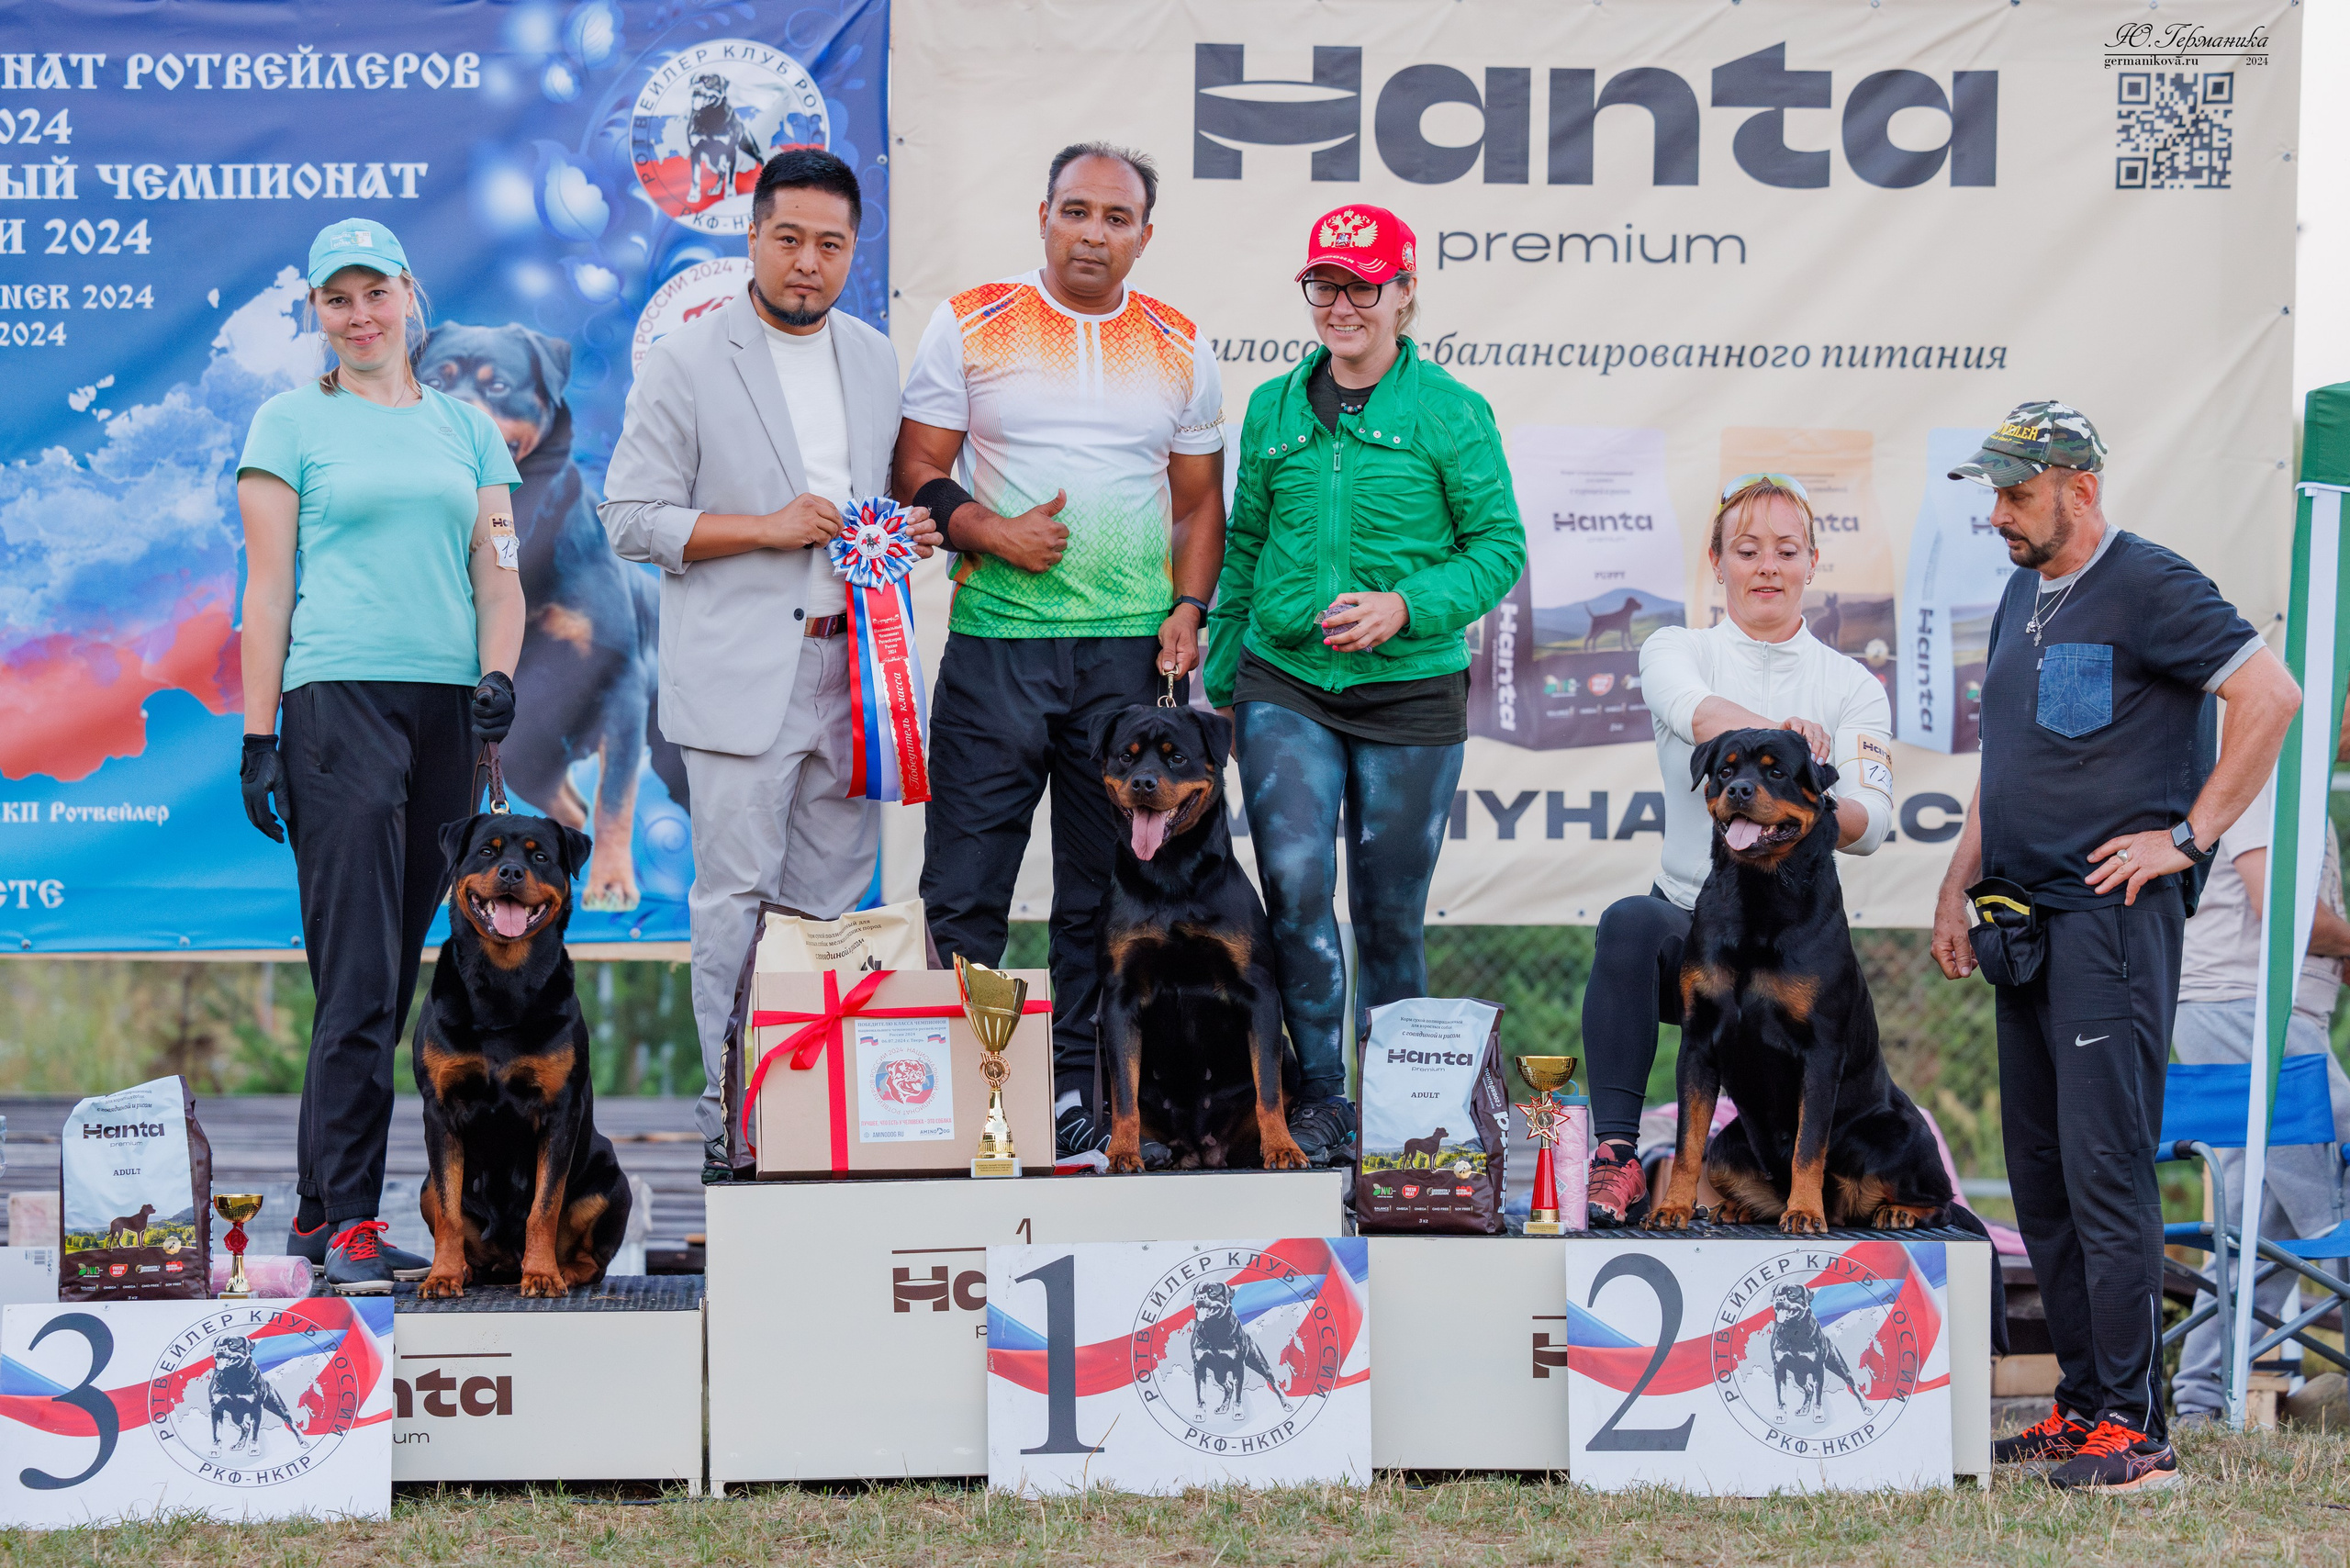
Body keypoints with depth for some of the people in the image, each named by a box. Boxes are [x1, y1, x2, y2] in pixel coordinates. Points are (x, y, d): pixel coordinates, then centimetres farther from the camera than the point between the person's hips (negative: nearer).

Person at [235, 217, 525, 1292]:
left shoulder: (467, 427, 17)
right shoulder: (291, 423, 6)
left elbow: (498, 571, 14)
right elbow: (267, 589, 2)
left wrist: (498, 680, -4)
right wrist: (259, 737, -4)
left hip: (448, 711, 4)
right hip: (338, 702, -4)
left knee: (396, 974, 5)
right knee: (359, 975, -12)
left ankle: (315, 1211, 12)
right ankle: (350, 1222, -13)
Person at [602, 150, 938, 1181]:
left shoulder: (879, 363, 14)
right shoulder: (687, 364, -2)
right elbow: (632, 518, -5)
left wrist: (918, 532, 2)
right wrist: (769, 528, -14)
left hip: (849, 666, 5)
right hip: (739, 677, -5)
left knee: (833, 900, 6)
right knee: (737, 900, -6)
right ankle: (733, 1125, -1)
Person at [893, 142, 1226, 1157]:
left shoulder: (1179, 349, 10)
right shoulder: (971, 327, 3)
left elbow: (1198, 500, 15)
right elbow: (917, 468, 3)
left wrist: (1188, 607, 0)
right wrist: (990, 533, -14)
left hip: (1133, 652, 2)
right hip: (996, 641, -2)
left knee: (1107, 887, 6)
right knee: (964, 887, -4)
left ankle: (1077, 1083, 14)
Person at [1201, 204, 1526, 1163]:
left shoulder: (1451, 414, -3)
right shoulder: (1274, 409, 8)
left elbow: (1499, 546, -2)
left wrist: (1405, 607, -17)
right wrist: (1219, 684, 15)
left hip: (1411, 693, -2)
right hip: (1285, 685, 2)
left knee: (1390, 910, 5)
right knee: (1294, 885, -14)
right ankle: (1319, 1096, -3)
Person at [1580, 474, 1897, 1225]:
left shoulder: (1851, 684, 7)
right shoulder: (1675, 650, 5)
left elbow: (1872, 823, -8)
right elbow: (1695, 710, -20)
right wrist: (1776, 732, -42)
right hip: (1689, 920, -1)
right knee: (1629, 922, -36)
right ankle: (1614, 1155, -38)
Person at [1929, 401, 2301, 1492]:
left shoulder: (2149, 587, -9)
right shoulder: (2023, 597, 18)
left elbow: (2270, 696, -17)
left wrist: (2190, 837, -15)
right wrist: (1958, 888, 20)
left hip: (2111, 917, -9)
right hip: (2029, 917, 9)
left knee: (2105, 1168, -11)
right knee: (2040, 1173, 9)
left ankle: (2132, 1427, -9)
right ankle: (2081, 1406, 15)